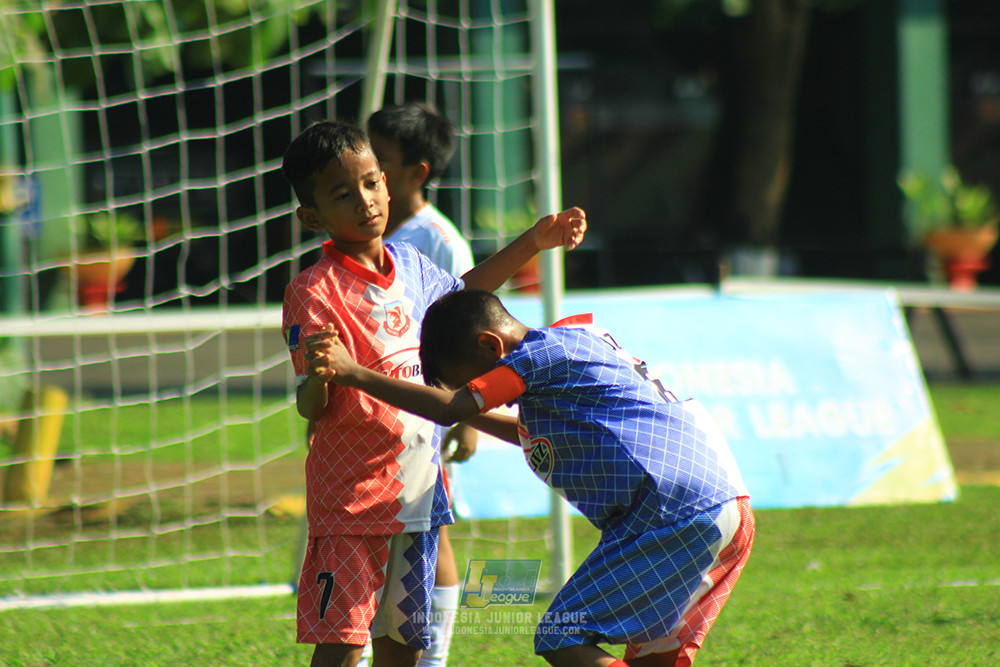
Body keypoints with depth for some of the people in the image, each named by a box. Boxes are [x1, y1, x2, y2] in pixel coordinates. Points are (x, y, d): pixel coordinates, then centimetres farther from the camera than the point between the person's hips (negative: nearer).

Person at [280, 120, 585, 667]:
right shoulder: (313, 292, -14)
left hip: (416, 489, 6)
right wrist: (318, 376, -38)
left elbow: (460, 295, 31)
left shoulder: (408, 264, 6)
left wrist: (532, 243, 29)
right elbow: (312, 409, -16)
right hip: (352, 493, -6)